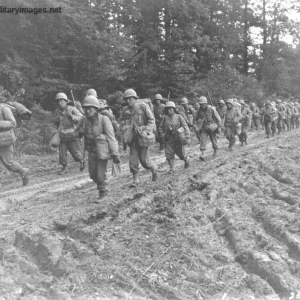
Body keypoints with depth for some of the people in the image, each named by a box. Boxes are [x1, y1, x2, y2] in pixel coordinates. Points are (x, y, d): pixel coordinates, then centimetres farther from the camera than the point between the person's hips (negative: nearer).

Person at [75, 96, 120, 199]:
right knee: (93, 174, 10)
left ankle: (103, 192, 21)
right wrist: (81, 132, -14)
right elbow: (76, 133, 11)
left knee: (101, 174, -3)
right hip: (92, 151, 5)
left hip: (102, 150, -5)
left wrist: (115, 154, -18)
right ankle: (101, 186, 39)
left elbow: (111, 137, -16)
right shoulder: (84, 120, -4)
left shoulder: (104, 119, -17)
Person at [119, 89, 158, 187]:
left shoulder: (143, 106, -8)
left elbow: (151, 120, -7)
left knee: (144, 159, -1)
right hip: (132, 137, 5)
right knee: (133, 159, 1)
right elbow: (121, 121, 18)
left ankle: (154, 168, 29)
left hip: (143, 137, -5)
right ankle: (136, 180, 12)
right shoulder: (125, 110, 6)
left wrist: (146, 130, -17)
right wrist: (126, 123, -4)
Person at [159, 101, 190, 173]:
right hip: (169, 139, 2)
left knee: (181, 153, 5)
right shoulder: (165, 118, 1)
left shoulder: (179, 117, -7)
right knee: (169, 154, -4)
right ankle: (171, 168, 10)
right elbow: (160, 127, 16)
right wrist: (163, 135, 3)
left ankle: (186, 160, 38)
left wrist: (188, 137, -17)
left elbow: (185, 127, -9)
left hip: (178, 138, -2)